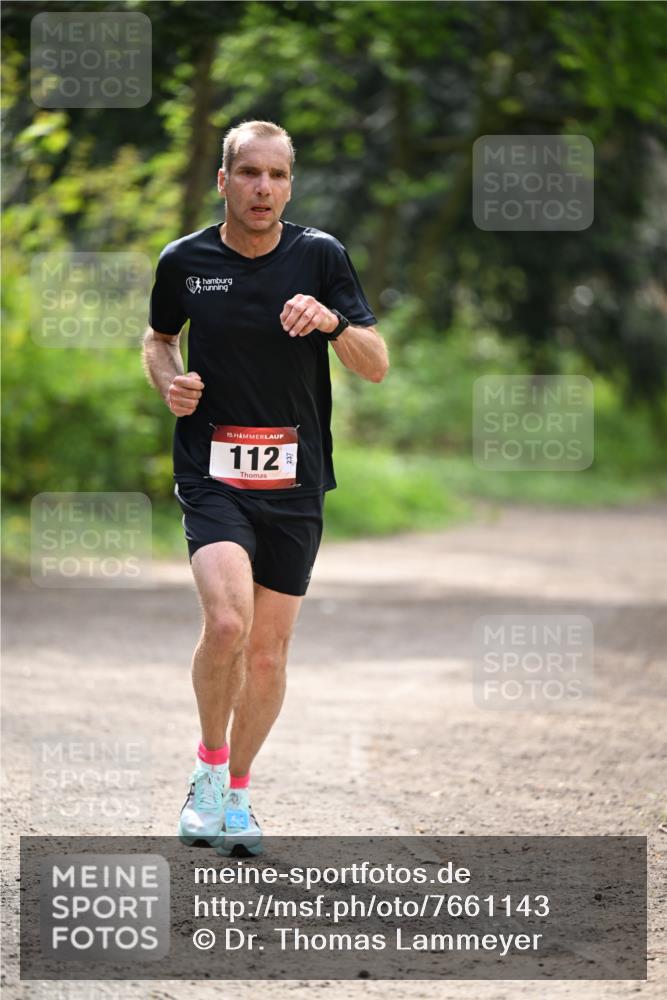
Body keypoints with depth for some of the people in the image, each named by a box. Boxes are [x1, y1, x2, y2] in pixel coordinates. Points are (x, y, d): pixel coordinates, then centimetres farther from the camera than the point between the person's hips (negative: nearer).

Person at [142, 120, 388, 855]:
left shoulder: (320, 256, -1)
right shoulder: (184, 261, 0)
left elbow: (376, 366, -2)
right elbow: (158, 337, 20)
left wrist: (331, 323, -22)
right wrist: (170, 382, -2)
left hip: (295, 480, 2)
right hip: (213, 476, -2)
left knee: (270, 648, 6)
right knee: (228, 621, -23)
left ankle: (235, 792, 25)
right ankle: (209, 765, 0)